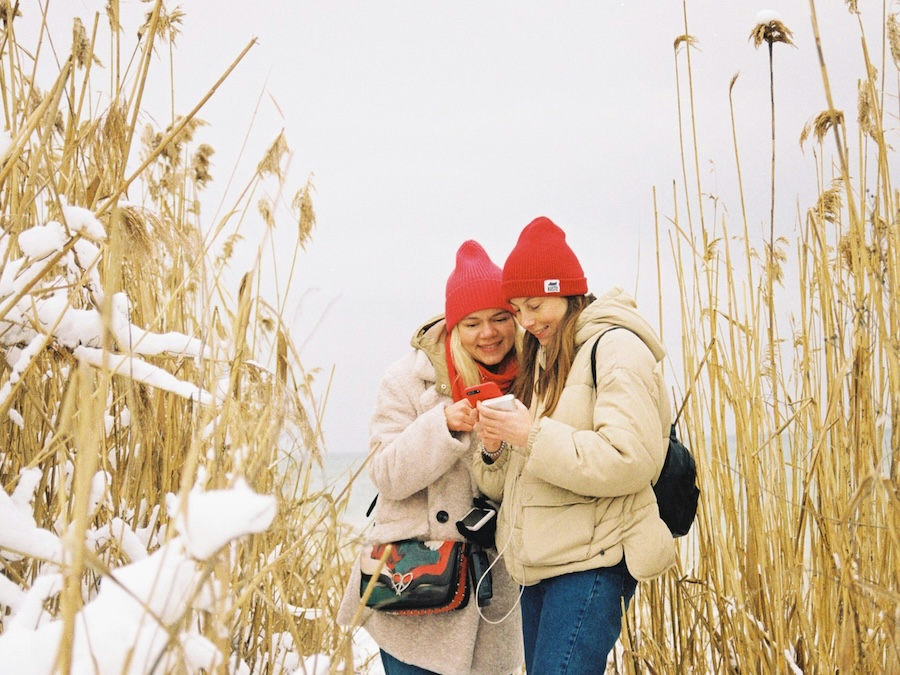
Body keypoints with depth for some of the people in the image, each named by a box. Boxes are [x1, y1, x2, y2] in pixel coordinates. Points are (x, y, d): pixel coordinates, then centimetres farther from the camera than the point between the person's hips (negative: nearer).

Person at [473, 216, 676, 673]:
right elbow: (505, 485, 18)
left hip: (590, 566, -8)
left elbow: (630, 460, -20)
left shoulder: (616, 348, -7)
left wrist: (535, 438, -18)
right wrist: (494, 450, -4)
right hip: (538, 567, 9)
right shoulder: (539, 361, 19)